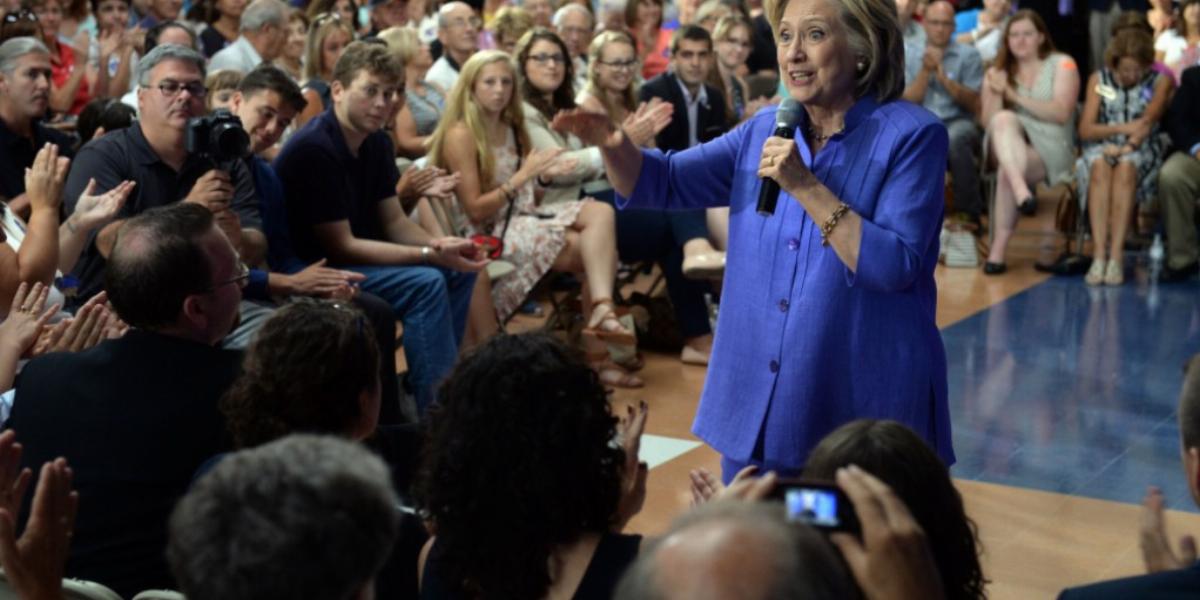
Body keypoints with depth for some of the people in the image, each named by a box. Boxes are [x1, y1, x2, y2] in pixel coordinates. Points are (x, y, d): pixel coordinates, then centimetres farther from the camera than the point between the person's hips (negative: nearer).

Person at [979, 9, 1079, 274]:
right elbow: (988, 122, 6)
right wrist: (995, 93, -14)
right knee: (1004, 120, -32)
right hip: (1007, 146, 3)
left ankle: (999, 249, -31)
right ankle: (1021, 190, -53)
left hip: (1050, 149, -3)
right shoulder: (998, 72, 15)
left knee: (1006, 171, -34)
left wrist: (1016, 96, -14)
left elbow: (1061, 113, -9)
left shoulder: (1062, 65, 4)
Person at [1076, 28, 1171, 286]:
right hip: (1102, 147, 1)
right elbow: (1085, 129, 3)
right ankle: (1099, 255, -44)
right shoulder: (1099, 80, 12)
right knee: (1100, 166, -36)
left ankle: (1116, 256, -42)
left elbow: (1149, 119, -8)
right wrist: (1123, 128, -11)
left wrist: (1129, 146, -25)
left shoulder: (1160, 81, 9)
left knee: (1125, 166, -37)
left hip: (1142, 150, -1)